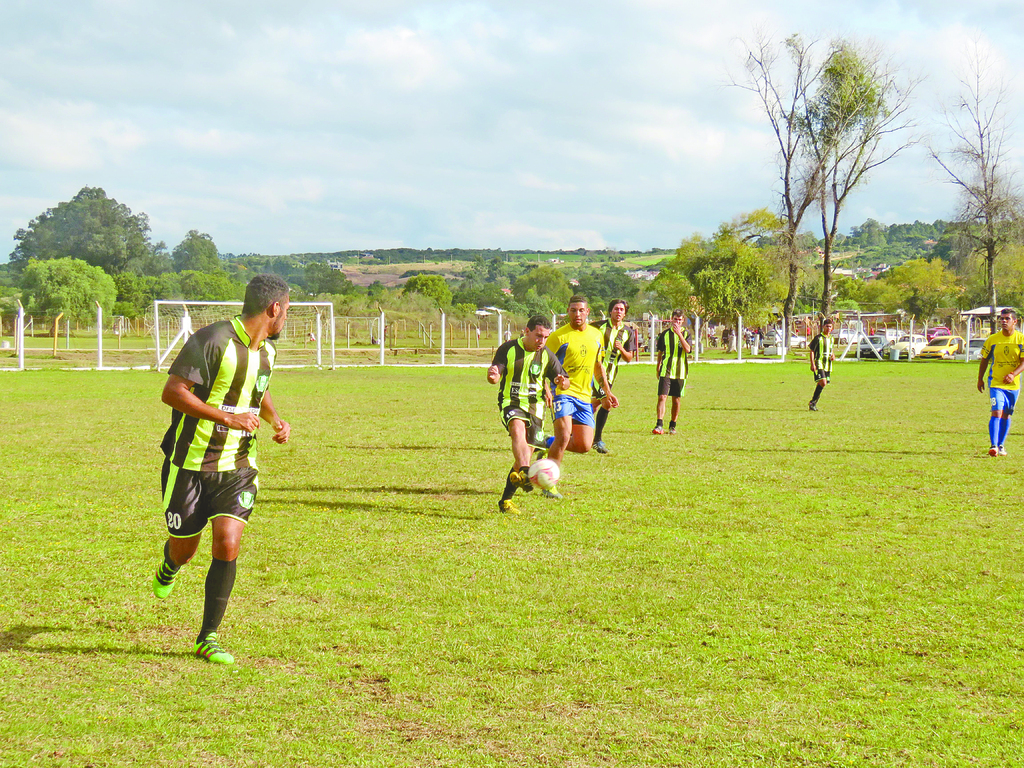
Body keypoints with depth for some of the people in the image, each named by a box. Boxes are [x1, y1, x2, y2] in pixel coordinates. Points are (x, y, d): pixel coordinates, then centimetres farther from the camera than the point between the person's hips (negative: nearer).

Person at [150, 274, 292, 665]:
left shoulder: (267, 350, 7)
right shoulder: (213, 340, -19)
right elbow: (171, 392, -23)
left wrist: (276, 420, 7)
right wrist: (228, 417, -27)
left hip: (238, 466, 5)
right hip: (190, 463, -5)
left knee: (227, 545, -11)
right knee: (184, 550, 8)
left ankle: (208, 637, 2)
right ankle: (169, 567, 49)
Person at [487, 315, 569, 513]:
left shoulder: (547, 355, 3)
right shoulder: (508, 349, -3)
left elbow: (565, 382, 7)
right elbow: (495, 378, -5)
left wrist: (562, 382, -18)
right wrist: (493, 376, -30)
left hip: (535, 406, 3)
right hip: (511, 403, -3)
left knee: (524, 454, 1)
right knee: (518, 429, -35)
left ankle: (506, 500, 15)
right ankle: (525, 474, -57)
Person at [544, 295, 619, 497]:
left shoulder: (596, 335, 11)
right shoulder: (558, 336, -6)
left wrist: (607, 392, 24)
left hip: (584, 396, 6)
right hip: (563, 392, -6)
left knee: (584, 446, 0)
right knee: (564, 436, -21)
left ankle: (549, 445, 27)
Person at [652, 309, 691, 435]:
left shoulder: (686, 333, 3)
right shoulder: (665, 334, 6)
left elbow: (687, 349, -14)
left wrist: (679, 334, -20)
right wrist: (658, 367, 15)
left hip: (680, 372, 0)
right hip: (665, 371, 0)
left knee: (676, 400, 6)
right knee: (662, 397, -12)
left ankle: (672, 426, 19)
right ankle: (659, 425, -16)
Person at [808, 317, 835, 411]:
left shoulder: (831, 339, 14)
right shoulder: (818, 338, -7)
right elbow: (812, 351, -7)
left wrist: (833, 356, 6)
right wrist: (812, 364, -15)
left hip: (828, 365, 7)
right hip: (819, 364, -7)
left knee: (822, 384, 6)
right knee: (823, 383, -19)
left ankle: (813, 403, 16)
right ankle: (812, 402, -10)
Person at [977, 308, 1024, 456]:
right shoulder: (992, 340, -2)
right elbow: (984, 360, 9)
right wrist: (980, 379, 13)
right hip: (995, 382, -2)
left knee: (1006, 415, 11)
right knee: (997, 412, -16)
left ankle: (1001, 445, 24)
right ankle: (993, 446, -19)